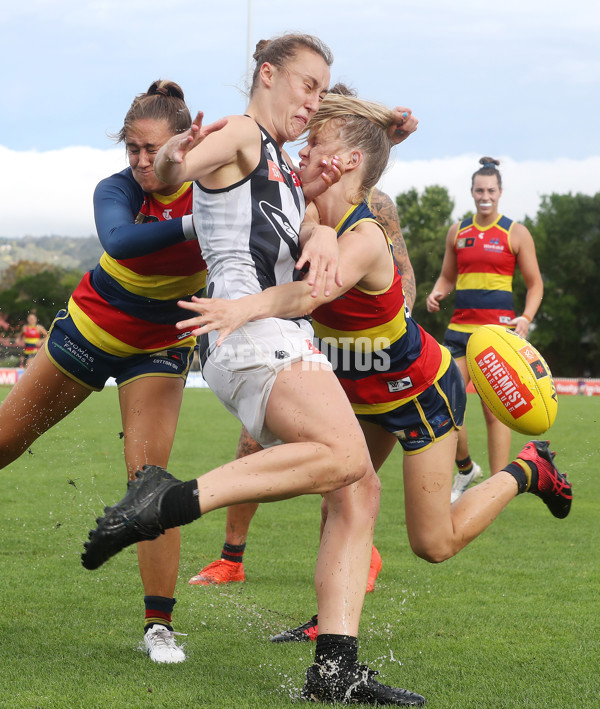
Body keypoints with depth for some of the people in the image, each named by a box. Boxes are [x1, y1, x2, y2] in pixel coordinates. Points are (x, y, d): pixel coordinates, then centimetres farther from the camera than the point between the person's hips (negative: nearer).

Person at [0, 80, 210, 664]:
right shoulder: (118, 190, -23)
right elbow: (118, 240, -45)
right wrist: (192, 225, -58)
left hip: (161, 347, -1)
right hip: (90, 326, 1)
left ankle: (159, 626, -12)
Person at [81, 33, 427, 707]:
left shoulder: (282, 168, 31)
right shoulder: (241, 133, 7)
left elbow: (304, 225, 15)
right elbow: (166, 171, -6)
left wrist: (321, 233, -9)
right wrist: (174, 158, -30)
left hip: (285, 337, 9)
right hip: (247, 325, -9)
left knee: (359, 492, -2)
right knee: (344, 455, -28)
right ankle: (174, 500, -28)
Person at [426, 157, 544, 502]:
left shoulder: (516, 233, 1)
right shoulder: (457, 232, 11)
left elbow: (535, 284, 4)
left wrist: (526, 318, -13)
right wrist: (437, 294, 0)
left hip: (498, 328, -4)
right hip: (460, 327, 4)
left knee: (495, 411, -6)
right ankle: (466, 468, 21)